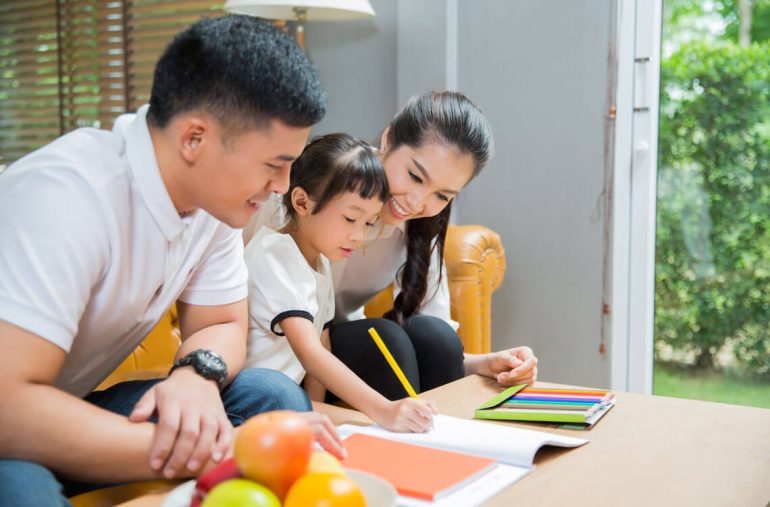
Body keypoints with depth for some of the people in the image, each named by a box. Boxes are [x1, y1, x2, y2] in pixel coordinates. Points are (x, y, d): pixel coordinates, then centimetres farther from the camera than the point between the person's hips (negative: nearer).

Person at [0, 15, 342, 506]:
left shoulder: (216, 191, -7)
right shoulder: (67, 194, -30)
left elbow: (222, 324, 4)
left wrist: (197, 375, -22)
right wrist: (217, 453, -36)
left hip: (77, 409, 7)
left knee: (275, 396, -10)